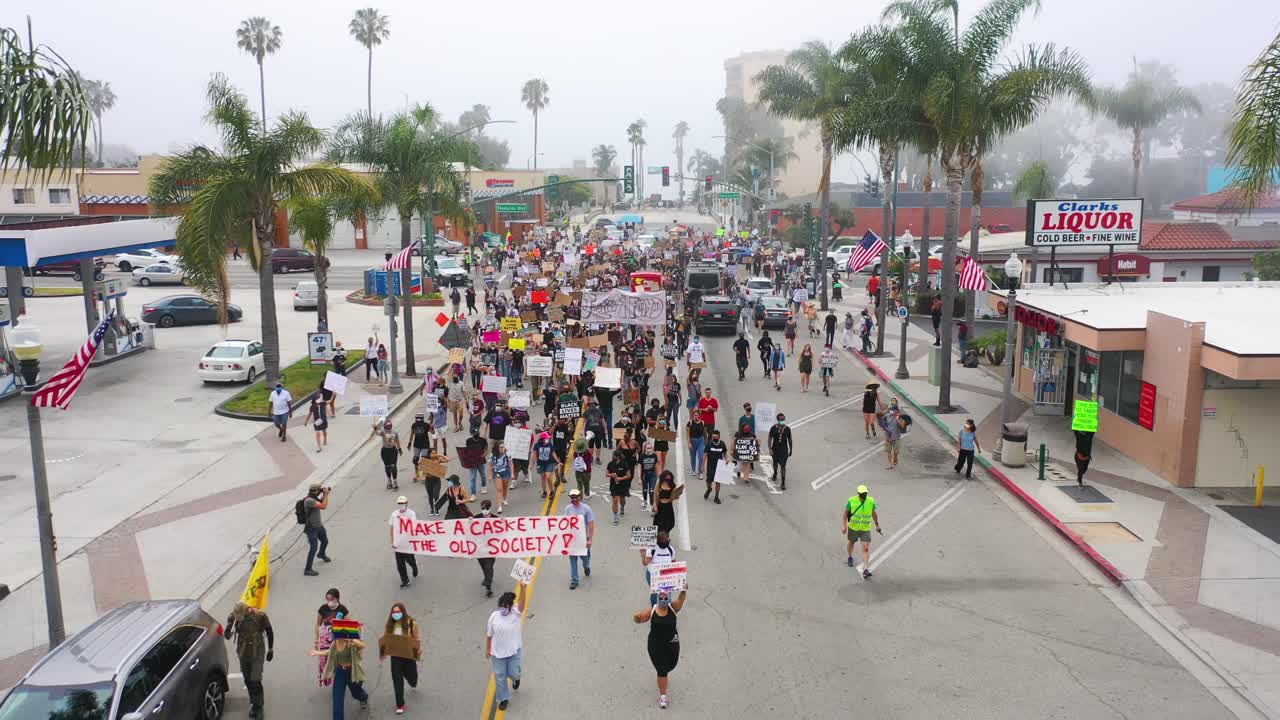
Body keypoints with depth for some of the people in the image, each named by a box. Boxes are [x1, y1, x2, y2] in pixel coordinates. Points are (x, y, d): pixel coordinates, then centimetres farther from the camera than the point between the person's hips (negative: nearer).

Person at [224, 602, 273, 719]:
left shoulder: (260, 615, -21)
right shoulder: (233, 617, -14)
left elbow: (269, 632, -6)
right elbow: (227, 637, -11)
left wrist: (271, 650, 2)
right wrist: (228, 629, -35)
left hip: (257, 653, -3)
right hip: (243, 653, 3)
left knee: (256, 681, -6)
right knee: (247, 680, 14)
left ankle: (258, 707, 10)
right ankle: (254, 702, 36)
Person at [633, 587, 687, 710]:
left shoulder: (673, 607, -10)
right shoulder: (651, 610, -10)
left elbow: (680, 599, -26)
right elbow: (640, 619, -8)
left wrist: (683, 590, -46)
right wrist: (636, 617, -32)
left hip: (672, 643, 2)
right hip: (655, 644, -2)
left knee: (671, 665, 21)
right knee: (661, 670, -1)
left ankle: (663, 674, 56)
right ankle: (663, 696, 12)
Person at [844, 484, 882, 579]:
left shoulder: (871, 501, -14)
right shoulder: (852, 501, -19)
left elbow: (874, 513, 2)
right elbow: (846, 512, -6)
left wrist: (877, 525, 10)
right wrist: (844, 525, -8)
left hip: (865, 529, 0)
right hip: (853, 527, 0)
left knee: (866, 548, -11)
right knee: (851, 542, 22)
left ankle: (865, 570, -13)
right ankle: (850, 558, 52)